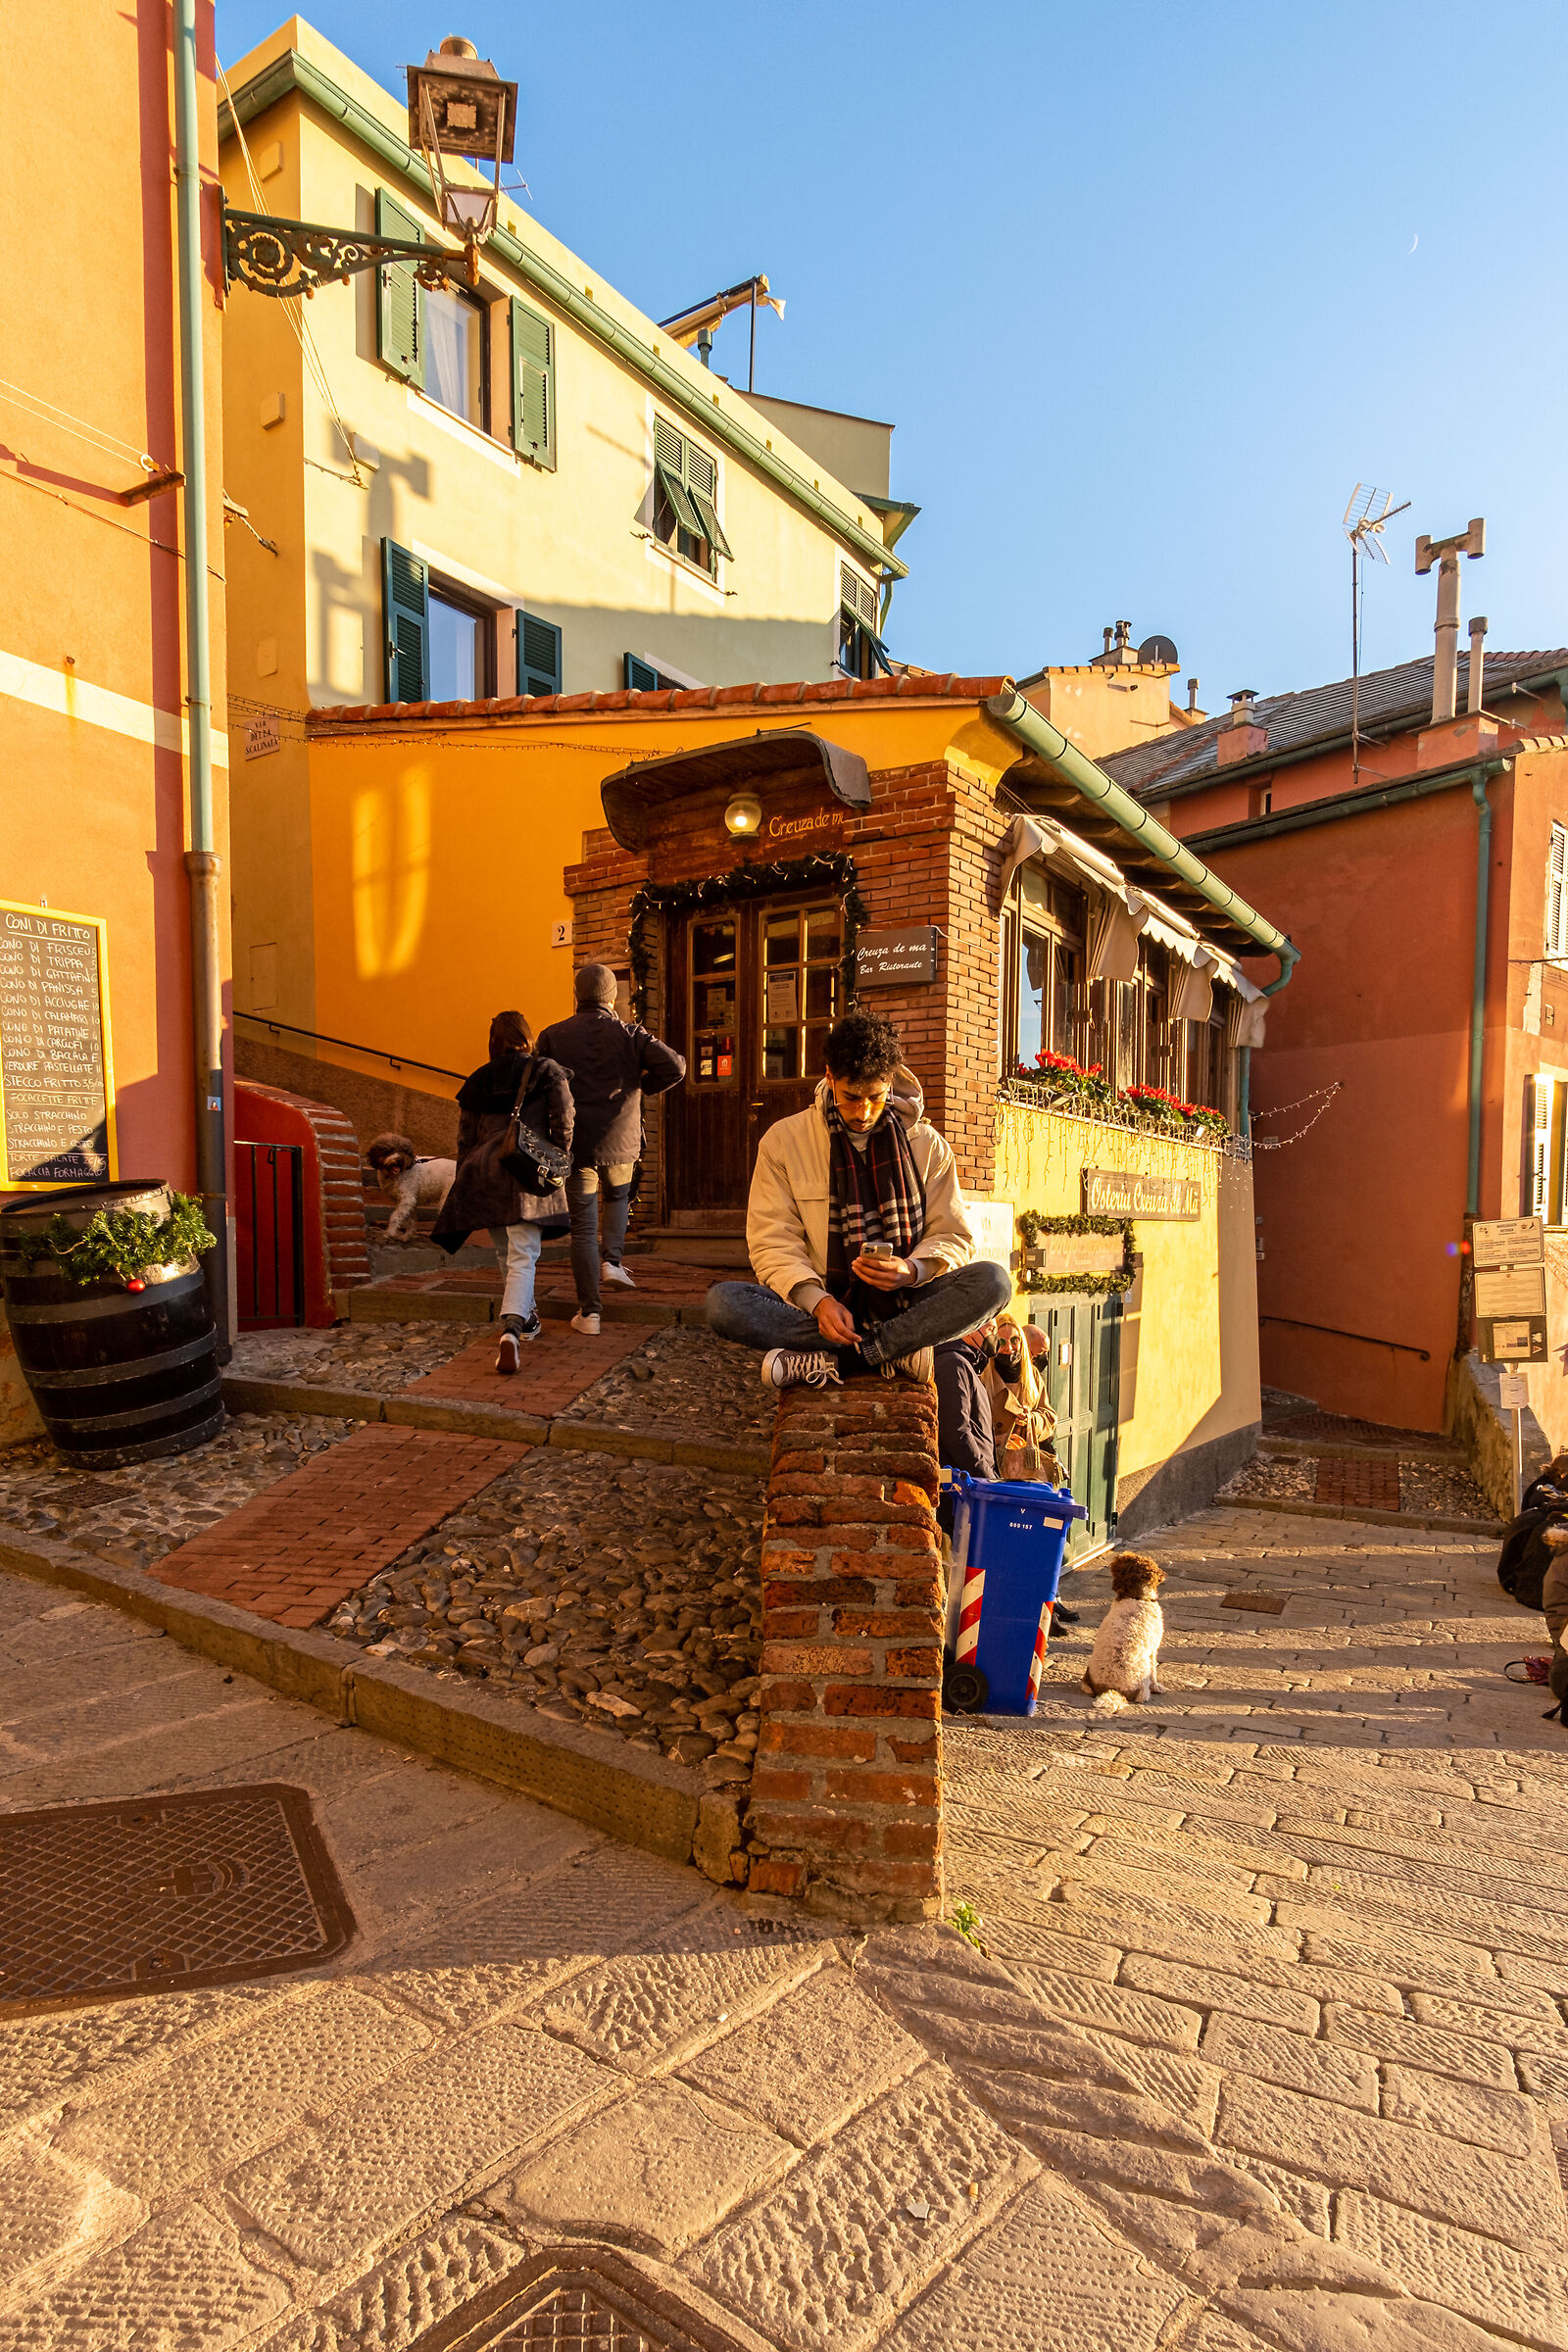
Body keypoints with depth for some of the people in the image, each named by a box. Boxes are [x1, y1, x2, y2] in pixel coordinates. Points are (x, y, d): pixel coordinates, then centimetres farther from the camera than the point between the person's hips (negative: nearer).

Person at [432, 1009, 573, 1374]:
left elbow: (465, 1138, 15)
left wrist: (466, 1181, 23)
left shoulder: (477, 1080, 12)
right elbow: (563, 1124, -5)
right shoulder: (547, 1072, 4)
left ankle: (527, 1318, 34)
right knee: (523, 1257, -7)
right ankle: (512, 1329, -27)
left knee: (506, 1252, 20)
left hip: (484, 1169, 3)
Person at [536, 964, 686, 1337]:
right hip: (620, 1140, 0)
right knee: (617, 1198, 30)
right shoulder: (629, 1033, 0)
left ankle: (588, 1311, 4)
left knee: (582, 1227, 5)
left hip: (574, 1142, 0)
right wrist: (644, 1086, 6)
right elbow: (675, 1066, -11)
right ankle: (613, 1260, 11)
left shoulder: (552, 1036, 2)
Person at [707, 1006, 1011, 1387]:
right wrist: (817, 1300, -21)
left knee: (992, 1281, -28)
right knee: (723, 1302, -29)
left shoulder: (927, 1145, 8)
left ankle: (828, 1360, -27)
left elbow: (953, 1237, 8)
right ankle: (895, 1350, -26)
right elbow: (773, 1242, -2)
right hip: (821, 1303, -1)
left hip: (901, 1303, 1)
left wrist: (911, 1270, -15)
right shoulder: (783, 1140, 4)